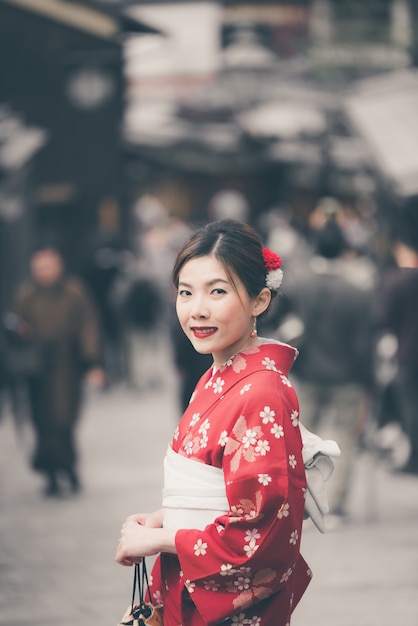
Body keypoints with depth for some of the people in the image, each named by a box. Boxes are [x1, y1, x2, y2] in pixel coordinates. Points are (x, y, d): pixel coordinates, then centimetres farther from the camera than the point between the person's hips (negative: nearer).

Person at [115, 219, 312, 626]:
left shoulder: (263, 394, -20)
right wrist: (161, 519, 1)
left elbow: (257, 535, -23)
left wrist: (156, 539, -14)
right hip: (186, 593, 8)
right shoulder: (214, 380, 7)